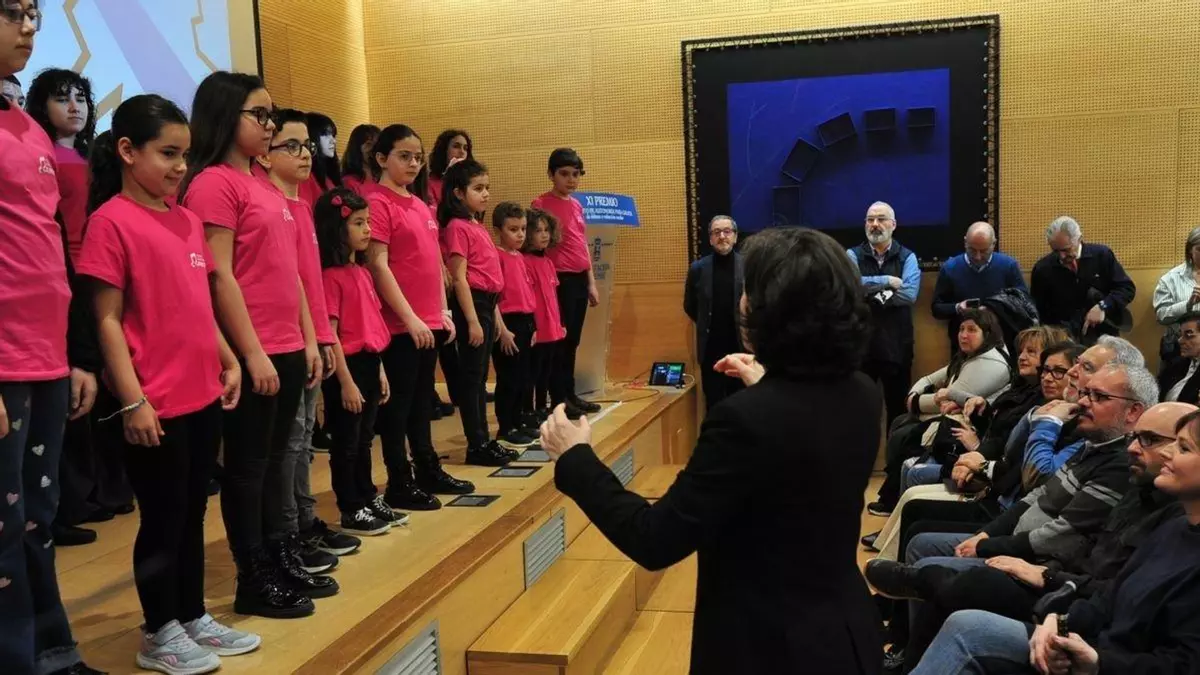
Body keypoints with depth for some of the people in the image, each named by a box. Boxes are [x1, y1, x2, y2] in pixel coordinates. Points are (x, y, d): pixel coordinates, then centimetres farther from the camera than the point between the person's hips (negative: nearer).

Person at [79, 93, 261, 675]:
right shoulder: (112, 221, -10)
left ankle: (193, 618, 30)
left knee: (193, 513, 16)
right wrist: (132, 399, -15)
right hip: (156, 405, -7)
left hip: (203, 396, 7)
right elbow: (108, 321, -12)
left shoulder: (187, 220, 11)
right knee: (163, 519, 5)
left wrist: (228, 361, 12)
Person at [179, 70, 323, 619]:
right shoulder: (214, 184, -10)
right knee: (247, 465, 2)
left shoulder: (267, 186, 16)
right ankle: (254, 581, 13)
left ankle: (282, 563, 26)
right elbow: (220, 276, -15)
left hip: (287, 349, 8)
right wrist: (252, 352, -16)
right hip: (252, 354, -8)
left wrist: (308, 339, 14)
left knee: (274, 461, 15)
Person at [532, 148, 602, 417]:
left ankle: (570, 394, 19)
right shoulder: (541, 204, -7)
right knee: (559, 339, -3)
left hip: (580, 279, 7)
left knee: (573, 340, 12)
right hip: (559, 279, -7)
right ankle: (559, 399, 4)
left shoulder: (577, 205, 14)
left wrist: (592, 282, 16)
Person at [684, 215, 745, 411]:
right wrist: (708, 326, 10)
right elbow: (690, 306, 12)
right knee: (714, 405, 7)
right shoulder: (698, 268, 0)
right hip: (711, 348, 1)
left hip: (742, 347, -1)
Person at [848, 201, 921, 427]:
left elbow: (910, 294, -14)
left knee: (898, 406, 10)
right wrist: (887, 281, -16)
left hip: (896, 345, 0)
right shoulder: (853, 255, 3)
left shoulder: (907, 257, 3)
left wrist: (869, 292, -14)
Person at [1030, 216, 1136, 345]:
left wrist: (1103, 306, -15)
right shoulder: (1042, 269, -1)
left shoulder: (1102, 255, 1)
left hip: (1102, 337, 0)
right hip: (1064, 339, 0)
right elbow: (1039, 313, 7)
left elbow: (1127, 288, 2)